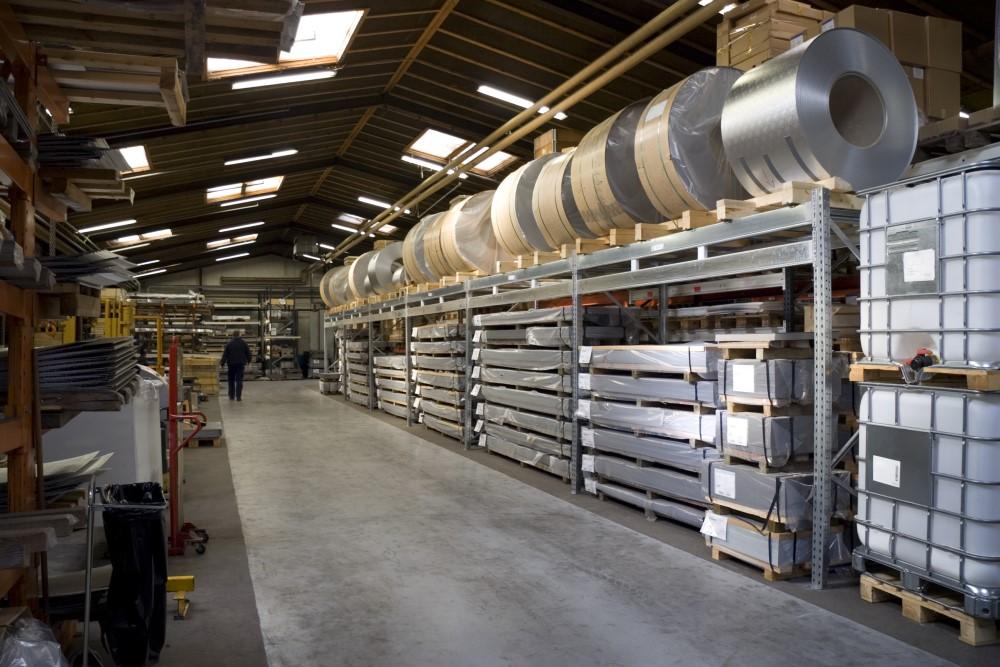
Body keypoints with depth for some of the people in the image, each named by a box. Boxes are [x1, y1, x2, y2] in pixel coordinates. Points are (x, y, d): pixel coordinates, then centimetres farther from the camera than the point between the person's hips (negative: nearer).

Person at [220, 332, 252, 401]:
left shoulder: (229, 344, -4)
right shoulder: (244, 343, 0)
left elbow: (225, 354, -5)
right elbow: (248, 353, 7)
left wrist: (222, 363, 0)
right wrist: (248, 361, 21)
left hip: (231, 364, 0)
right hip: (241, 364, 0)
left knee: (231, 380, 11)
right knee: (239, 380, -1)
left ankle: (231, 396, 14)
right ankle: (238, 397, -7)